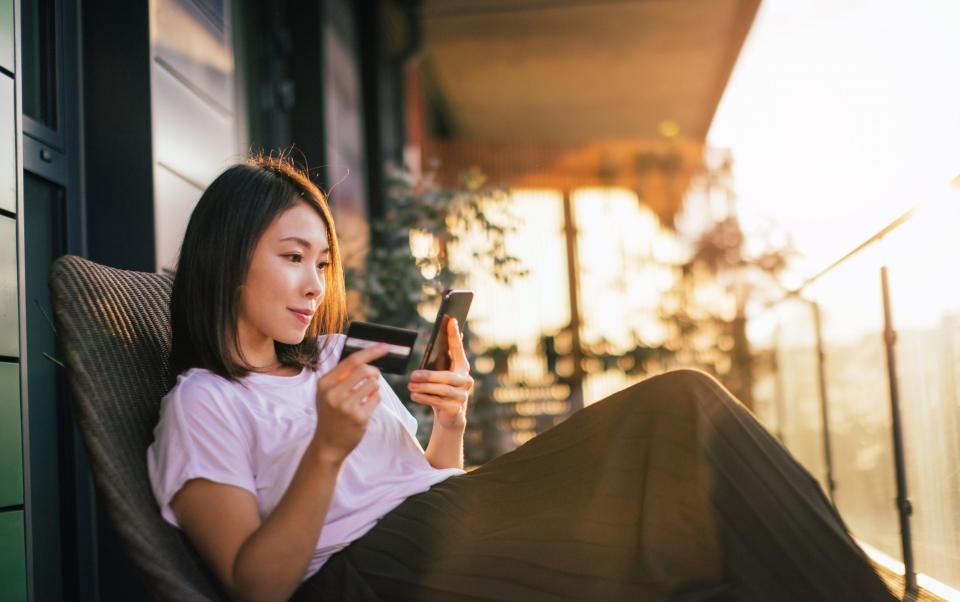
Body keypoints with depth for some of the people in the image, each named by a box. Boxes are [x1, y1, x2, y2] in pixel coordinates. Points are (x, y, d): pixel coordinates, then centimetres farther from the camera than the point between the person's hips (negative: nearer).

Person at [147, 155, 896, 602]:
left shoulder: (342, 364, 26)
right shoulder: (202, 404, 5)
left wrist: (450, 426, 3)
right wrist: (329, 449, -20)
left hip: (456, 531, 8)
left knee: (678, 404, -16)